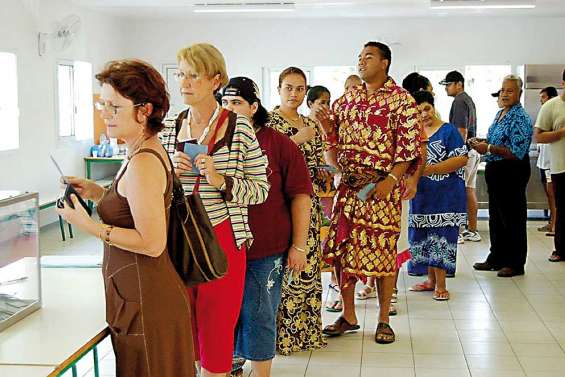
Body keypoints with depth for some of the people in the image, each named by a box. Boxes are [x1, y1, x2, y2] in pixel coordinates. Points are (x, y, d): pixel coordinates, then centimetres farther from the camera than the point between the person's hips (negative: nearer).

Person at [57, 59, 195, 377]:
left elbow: (152, 243, -23)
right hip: (144, 293, 10)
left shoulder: (143, 163, -21)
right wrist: (98, 193, 9)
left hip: (145, 302, -10)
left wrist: (89, 225, -19)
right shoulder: (150, 150, 9)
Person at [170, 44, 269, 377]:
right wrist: (171, 173, -6)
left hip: (222, 238, -3)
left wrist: (220, 180, -19)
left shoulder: (239, 128, -6)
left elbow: (261, 189, -5)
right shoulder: (172, 127, 6)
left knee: (217, 324, 6)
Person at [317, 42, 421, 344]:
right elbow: (333, 134, 20)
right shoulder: (348, 98, 14)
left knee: (383, 251, 1)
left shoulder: (401, 99, -4)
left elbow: (410, 145, -9)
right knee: (342, 248, 7)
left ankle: (383, 320, 15)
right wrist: (323, 122, -1)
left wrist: (391, 180, -18)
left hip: (382, 186, -6)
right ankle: (348, 316, 22)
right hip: (349, 184, 6)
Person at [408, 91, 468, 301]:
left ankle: (441, 285, 0)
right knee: (424, 237, 9)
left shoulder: (448, 130, -6)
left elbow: (462, 159, -14)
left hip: (445, 195, -6)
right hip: (421, 194, 6)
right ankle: (431, 280, 22)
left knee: (441, 236, -6)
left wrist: (431, 169, -20)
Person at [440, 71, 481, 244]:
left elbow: (462, 131, -19)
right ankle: (472, 231, 16)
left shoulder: (459, 101, -11)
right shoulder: (469, 100, 19)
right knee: (469, 190, 12)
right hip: (473, 150, 10)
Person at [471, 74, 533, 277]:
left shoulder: (521, 119, -15)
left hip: (512, 172, -9)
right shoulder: (500, 114, 12)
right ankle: (497, 258, 29)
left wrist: (488, 148, -23)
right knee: (495, 217, 16)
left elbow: (517, 152, -22)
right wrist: (482, 141, 6)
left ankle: (515, 264, 10)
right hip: (495, 170, 9)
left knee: (513, 217, 0)